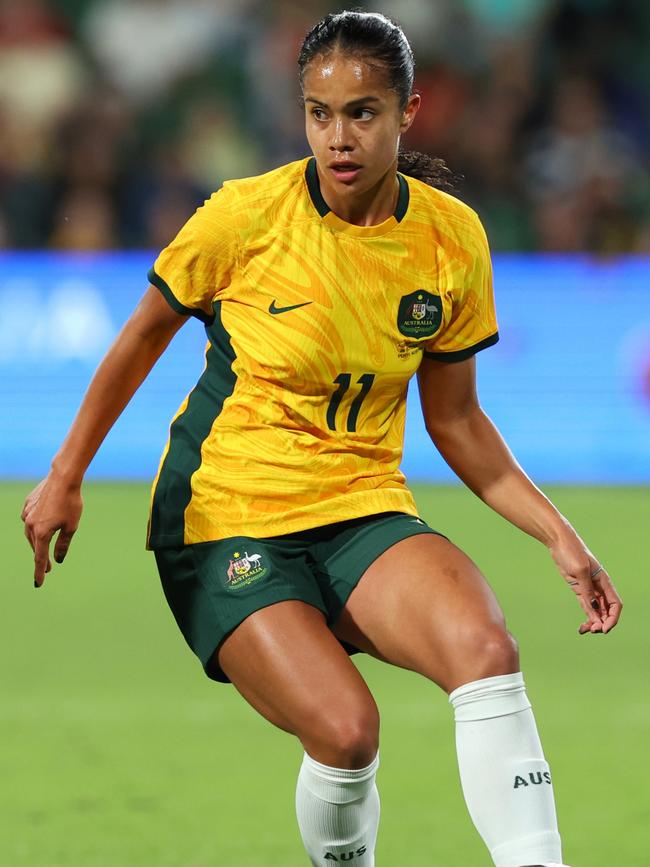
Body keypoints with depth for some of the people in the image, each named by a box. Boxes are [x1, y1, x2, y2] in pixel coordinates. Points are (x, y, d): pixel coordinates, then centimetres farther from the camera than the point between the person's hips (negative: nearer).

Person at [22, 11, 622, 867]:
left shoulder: (452, 237, -1)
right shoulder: (246, 215, -11)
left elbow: (455, 420, 10)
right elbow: (147, 334, 7)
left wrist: (560, 537, 2)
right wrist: (66, 476, 8)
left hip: (365, 513, 3)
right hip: (226, 521, -3)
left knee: (486, 648, -29)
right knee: (344, 730, -26)